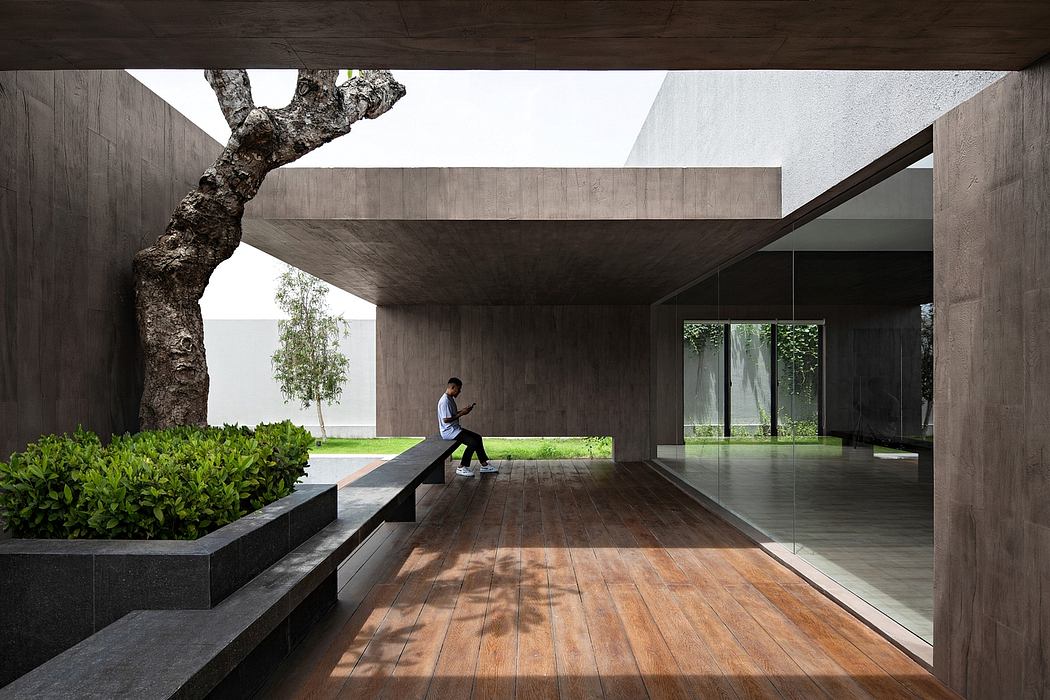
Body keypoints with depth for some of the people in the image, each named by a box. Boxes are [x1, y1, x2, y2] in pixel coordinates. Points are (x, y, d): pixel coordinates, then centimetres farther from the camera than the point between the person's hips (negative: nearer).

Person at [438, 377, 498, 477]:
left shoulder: (450, 399, 11)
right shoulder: (445, 401, -21)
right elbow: (446, 419, -25)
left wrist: (465, 409, 9)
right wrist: (461, 414, -19)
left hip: (455, 429, 11)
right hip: (449, 431, -11)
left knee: (478, 438, 7)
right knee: (473, 442, -20)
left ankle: (484, 465, 10)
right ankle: (461, 468, -7)